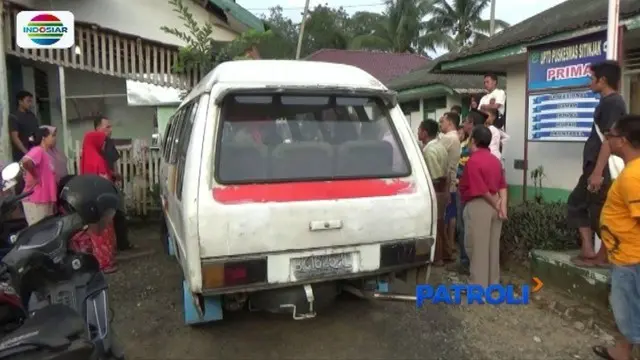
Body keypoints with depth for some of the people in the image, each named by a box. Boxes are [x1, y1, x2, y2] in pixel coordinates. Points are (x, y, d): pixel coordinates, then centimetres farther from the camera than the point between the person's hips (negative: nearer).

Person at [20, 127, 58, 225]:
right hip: (35, 201, -9)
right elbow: (25, 162, -34)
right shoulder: (37, 150, -12)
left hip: (46, 200, 10)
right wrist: (35, 177, -20)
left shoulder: (45, 153, 17)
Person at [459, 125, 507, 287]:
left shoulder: (473, 161, -16)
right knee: (493, 246, 15)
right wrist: (502, 205, -3)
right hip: (494, 205, 9)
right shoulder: (495, 160, 12)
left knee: (477, 248, 0)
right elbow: (502, 185, 6)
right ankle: (493, 282, 25)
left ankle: (478, 286, 7)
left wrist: (496, 206, -7)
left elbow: (481, 191, -19)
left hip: (478, 207, -9)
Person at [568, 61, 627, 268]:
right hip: (594, 166, 10)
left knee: (601, 212, 0)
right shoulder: (608, 102, 16)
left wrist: (598, 172, -25)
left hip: (602, 169, -10)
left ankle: (602, 257, 13)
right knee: (576, 202, 15)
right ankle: (588, 250, 16)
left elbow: (609, 139, -22)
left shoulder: (612, 102, -14)